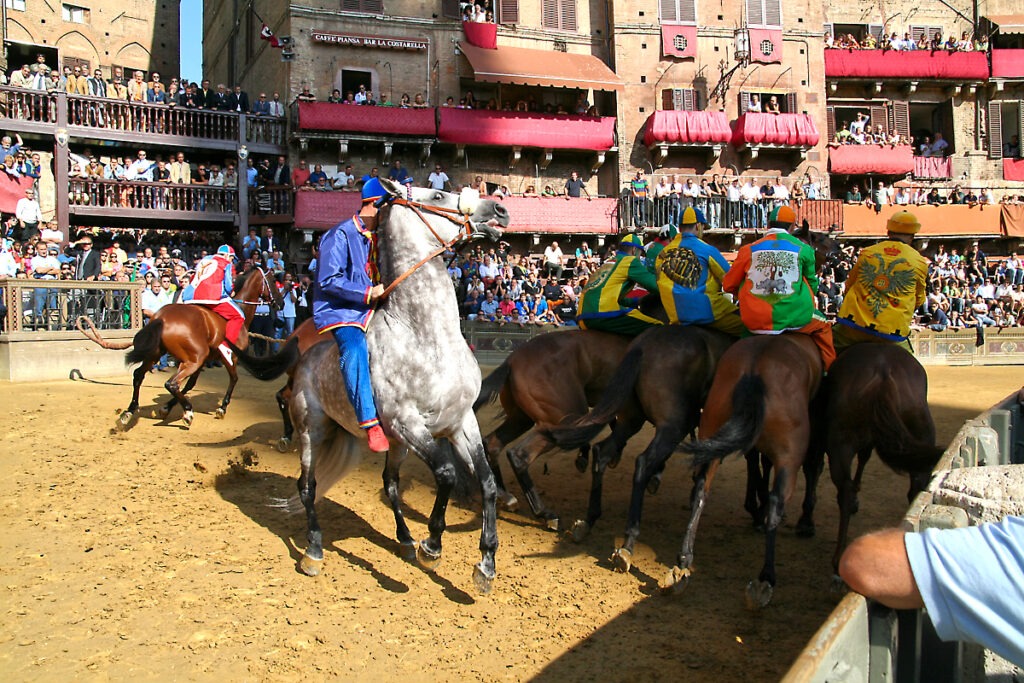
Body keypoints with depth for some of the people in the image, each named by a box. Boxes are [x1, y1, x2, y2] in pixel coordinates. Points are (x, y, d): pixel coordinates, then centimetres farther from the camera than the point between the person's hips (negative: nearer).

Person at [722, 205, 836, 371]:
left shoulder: (749, 249, 3)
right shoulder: (803, 249, 4)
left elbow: (728, 285, 10)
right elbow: (812, 284, 14)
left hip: (754, 323, 1)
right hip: (794, 319, -1)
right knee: (823, 326, 29)